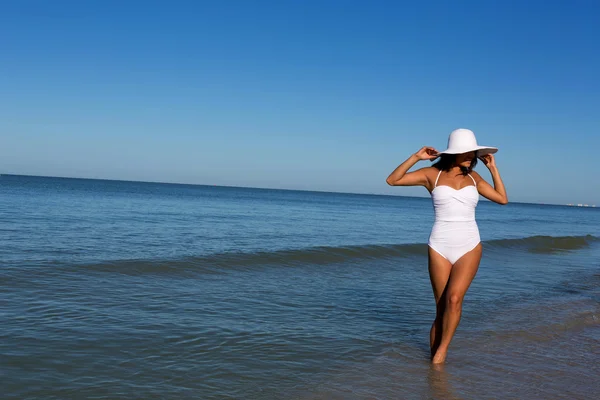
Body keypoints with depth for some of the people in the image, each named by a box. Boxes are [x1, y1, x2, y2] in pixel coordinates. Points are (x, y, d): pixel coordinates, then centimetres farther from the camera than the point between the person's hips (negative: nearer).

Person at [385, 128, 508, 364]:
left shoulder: (473, 177, 10)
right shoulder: (432, 174, 1)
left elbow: (502, 199, 15)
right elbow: (392, 180, -4)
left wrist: (492, 167, 11)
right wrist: (416, 157, -11)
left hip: (469, 247, 1)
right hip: (440, 247, -1)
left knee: (454, 298, -20)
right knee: (442, 307, 3)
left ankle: (441, 351, -5)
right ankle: (434, 354, 23)